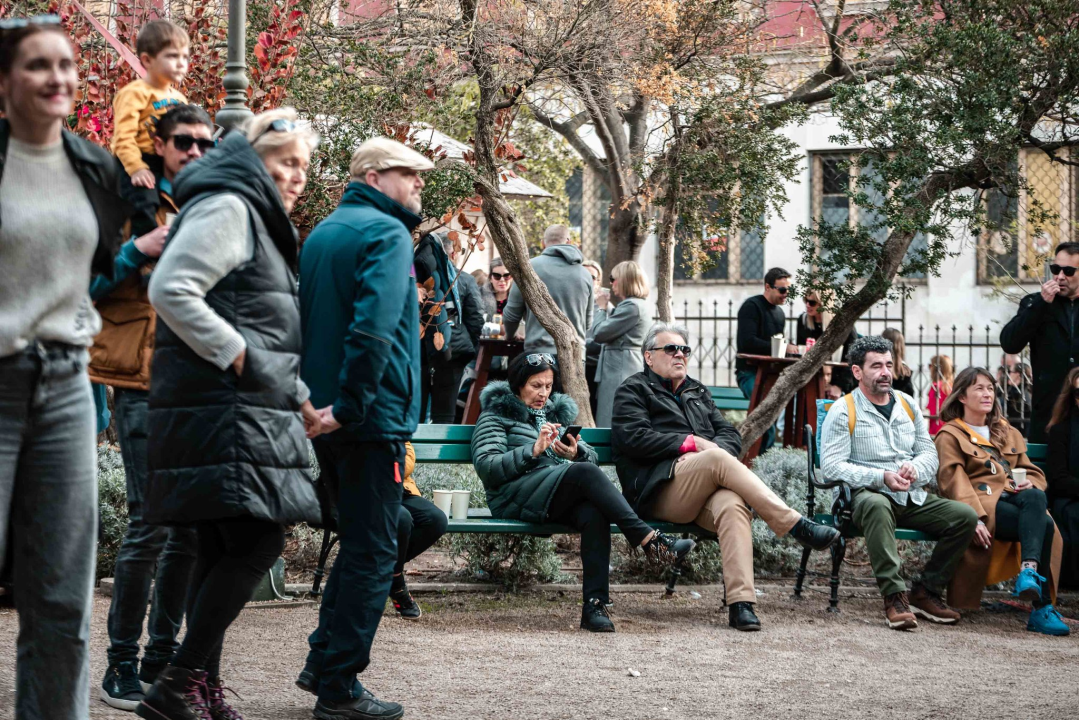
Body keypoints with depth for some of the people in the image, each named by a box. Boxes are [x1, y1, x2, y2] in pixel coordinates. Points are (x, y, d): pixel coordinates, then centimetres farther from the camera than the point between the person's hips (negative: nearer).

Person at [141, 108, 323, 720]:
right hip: (222, 410, -11)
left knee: (223, 551, 8)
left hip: (251, 412, 11)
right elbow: (171, 290, -20)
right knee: (257, 545, -16)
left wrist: (299, 397, 20)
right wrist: (234, 355, -17)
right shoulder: (227, 208, -8)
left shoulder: (263, 222, 25)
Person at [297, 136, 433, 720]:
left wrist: (312, 400, 17)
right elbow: (374, 326, -25)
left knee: (362, 540, 21)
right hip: (373, 416, -9)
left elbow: (301, 319, 18)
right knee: (372, 551, -3)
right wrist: (350, 405, -23)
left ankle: (323, 661, 21)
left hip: (324, 413, 9)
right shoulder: (388, 234, -11)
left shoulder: (320, 234, 17)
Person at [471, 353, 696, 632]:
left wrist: (576, 453, -3)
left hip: (561, 497, 5)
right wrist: (533, 450, -16)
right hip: (516, 498, -5)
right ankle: (649, 539, -38)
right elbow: (485, 466, -5)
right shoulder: (497, 414, 12)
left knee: (594, 513, -33)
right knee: (586, 472, -33)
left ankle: (595, 604, -39)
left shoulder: (557, 411, 30)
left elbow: (592, 457, 22)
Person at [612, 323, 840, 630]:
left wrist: (714, 449, -4)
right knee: (719, 459, -34)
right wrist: (693, 443, -6)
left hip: (704, 492, 4)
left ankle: (741, 603, -48)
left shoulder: (698, 393, 33)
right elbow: (633, 438, -3)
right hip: (660, 488, -4)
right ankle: (795, 525, -35)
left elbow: (731, 435, 21)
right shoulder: (634, 390, 16)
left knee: (733, 505, -34)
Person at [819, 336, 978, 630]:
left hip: (913, 498, 6)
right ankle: (895, 596, -43)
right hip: (867, 494, -6)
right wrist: (881, 477, -20)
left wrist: (915, 468, -9)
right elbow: (831, 466, -10)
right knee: (876, 506, -42)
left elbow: (929, 453, 16)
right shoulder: (843, 412, 0)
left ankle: (926, 592, -5)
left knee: (965, 516, -17)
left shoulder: (908, 405, 18)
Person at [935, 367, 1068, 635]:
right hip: (983, 501, -5)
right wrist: (974, 517, -21)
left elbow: (1033, 472, 28)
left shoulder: (1009, 434, 31)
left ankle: (1029, 571, -48)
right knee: (1043, 524, -32)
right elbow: (953, 481, -3)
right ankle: (1041, 608, -41)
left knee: (1035, 497, -35)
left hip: (1013, 497, 5)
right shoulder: (950, 435, 12)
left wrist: (1030, 483, 0)